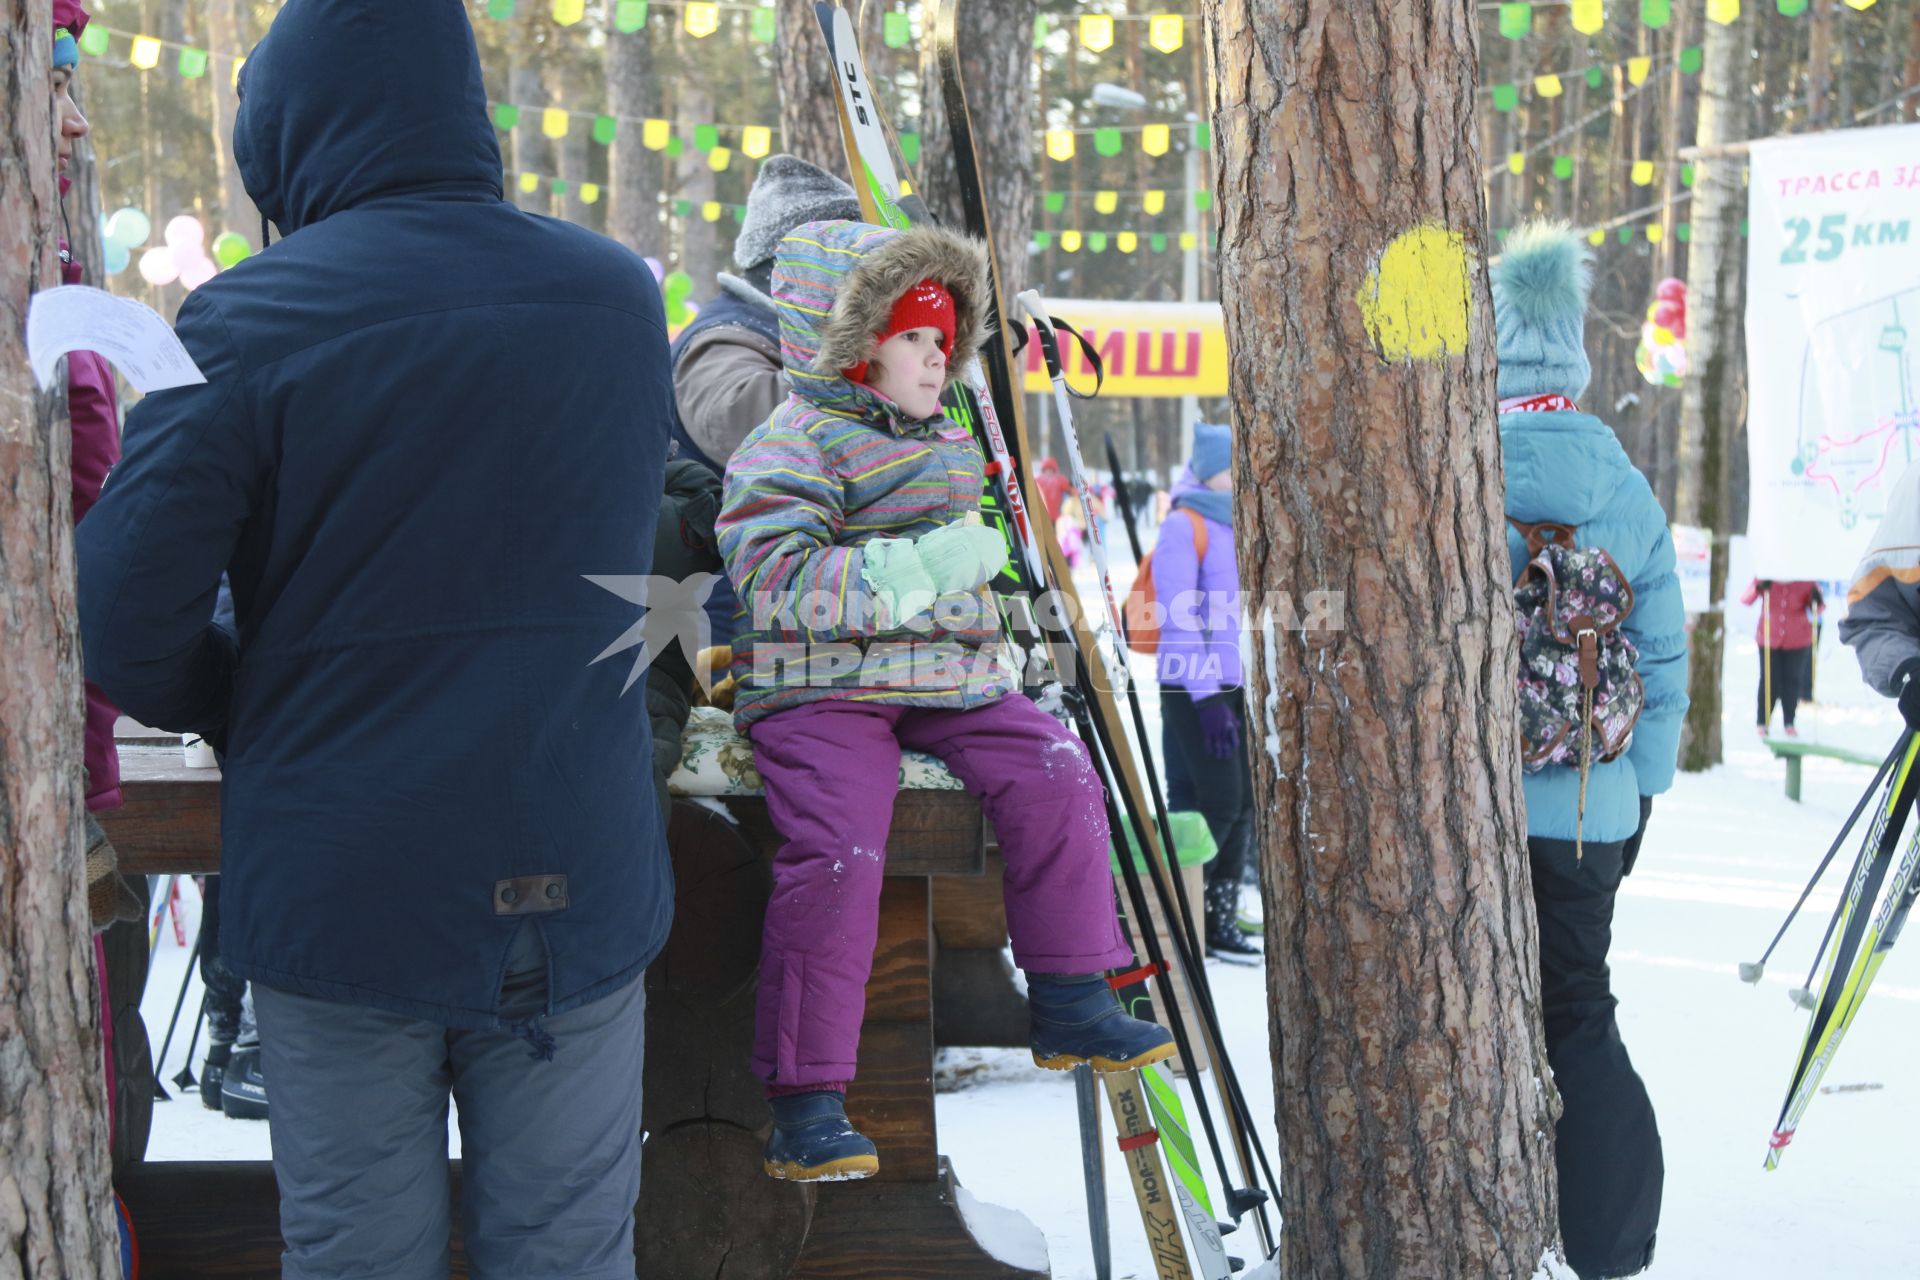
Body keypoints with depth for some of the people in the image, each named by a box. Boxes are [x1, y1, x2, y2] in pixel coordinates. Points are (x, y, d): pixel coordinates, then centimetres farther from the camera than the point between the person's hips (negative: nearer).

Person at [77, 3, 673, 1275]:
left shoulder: (247, 323, -12)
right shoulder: (623, 299, -1)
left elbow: (121, 622, -13)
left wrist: (244, 710, 5)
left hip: (336, 884, -2)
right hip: (572, 875, 3)